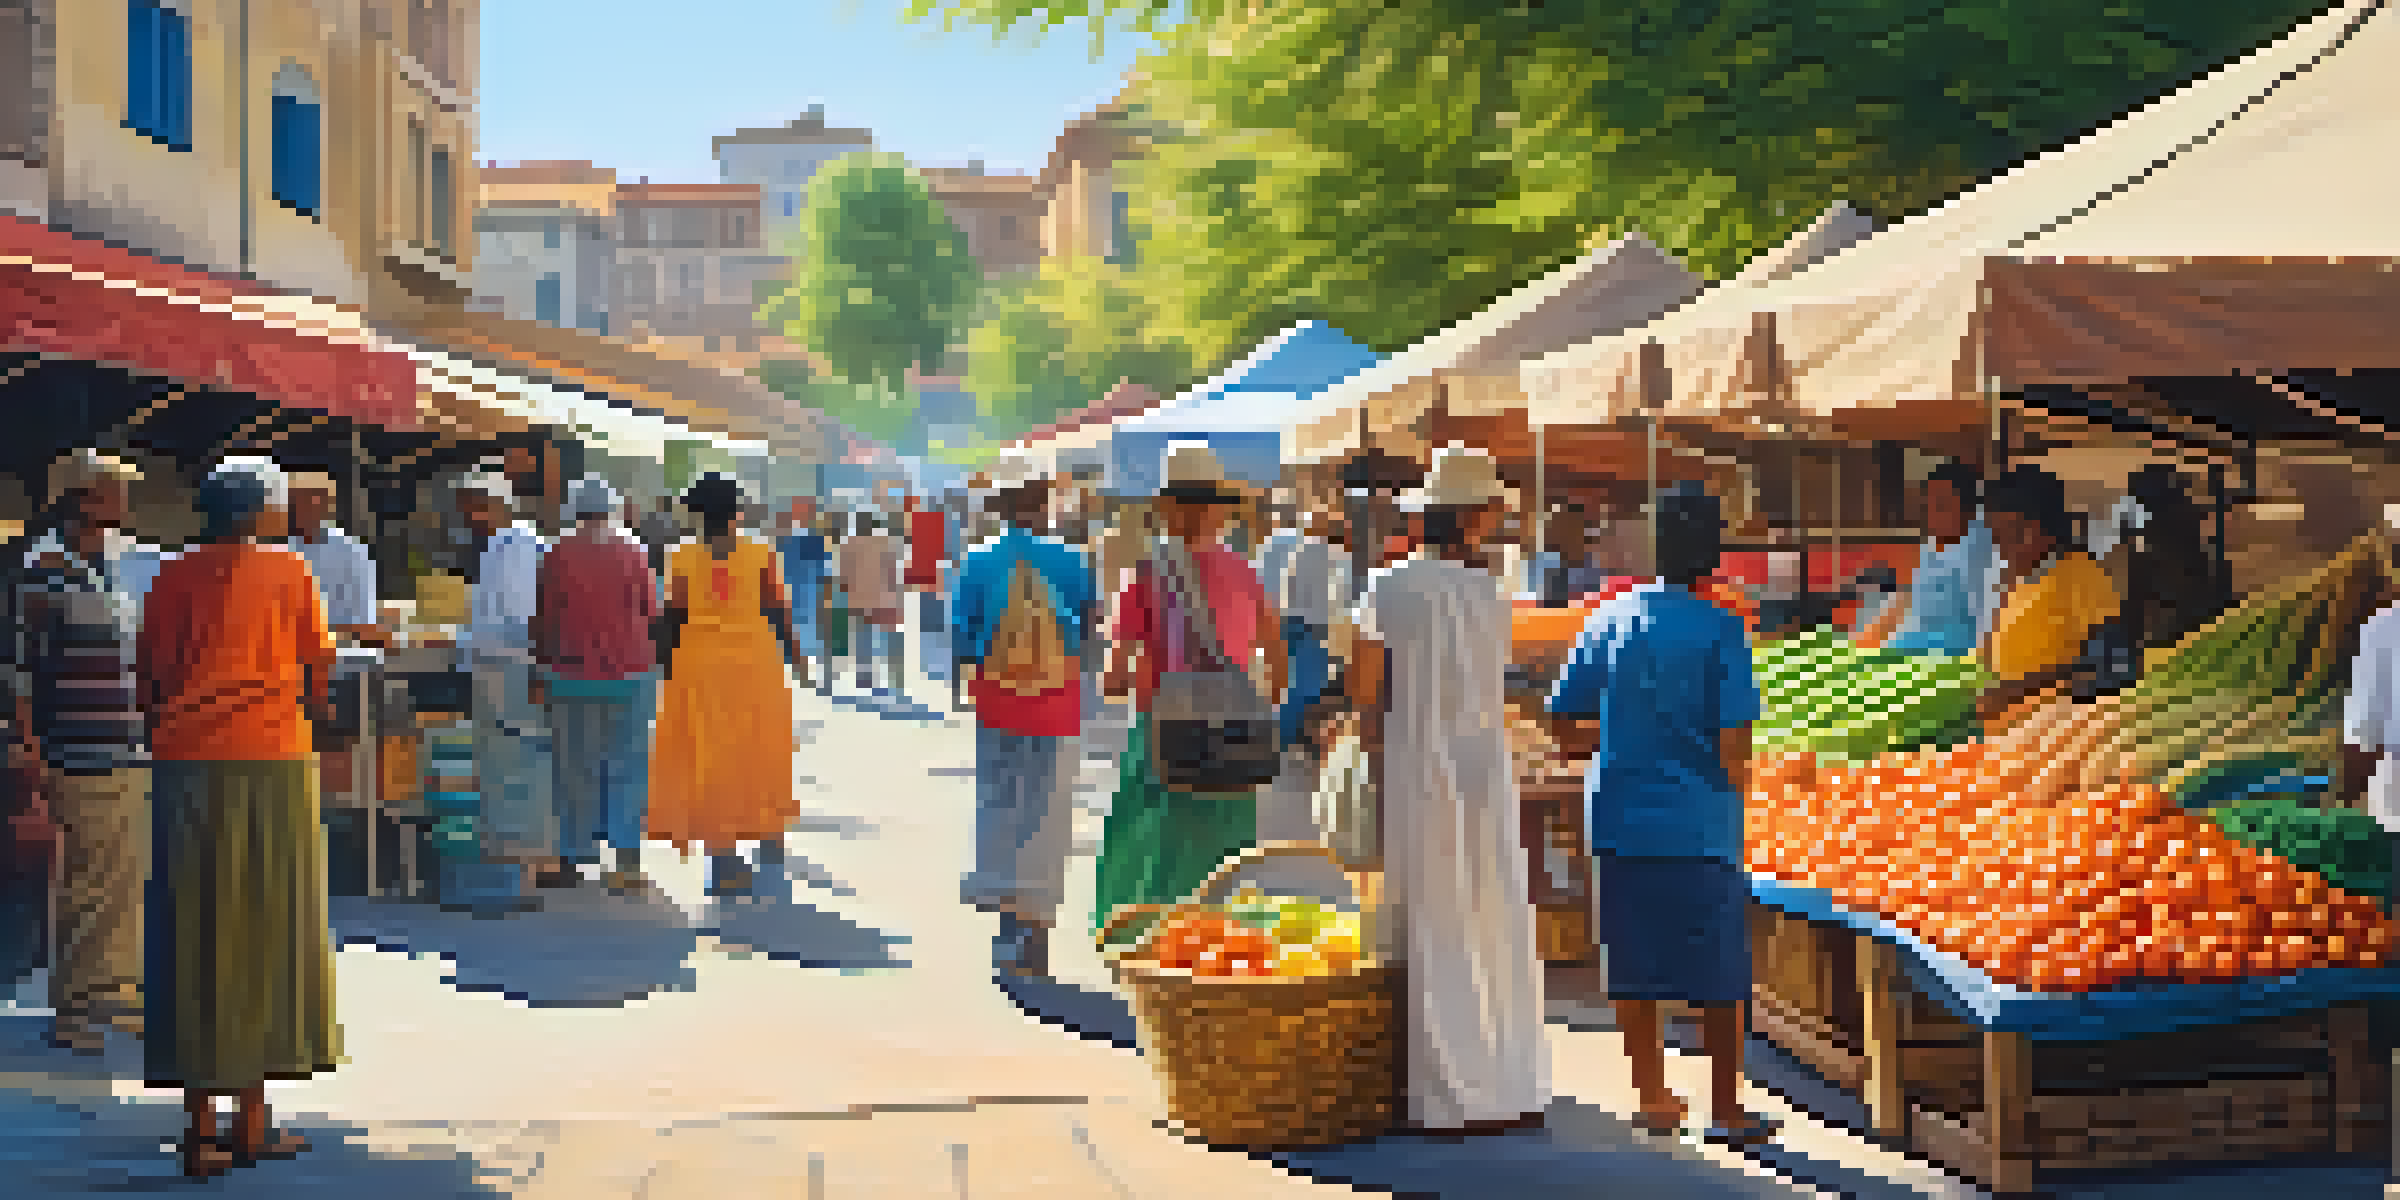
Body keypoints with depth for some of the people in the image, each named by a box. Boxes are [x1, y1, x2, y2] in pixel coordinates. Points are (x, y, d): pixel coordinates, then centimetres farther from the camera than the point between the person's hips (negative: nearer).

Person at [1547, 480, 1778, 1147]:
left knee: (1635, 967, 13)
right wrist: (1736, 794, 6)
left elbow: (1569, 728, 6)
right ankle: (1726, 1111, 16)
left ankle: (1652, 1095, 18)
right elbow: (1734, 746, -13)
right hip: (1700, 824, -3)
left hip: (1620, 818, 4)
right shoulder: (1721, 630, -8)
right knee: (1721, 979, 8)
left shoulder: (1608, 619, 3)